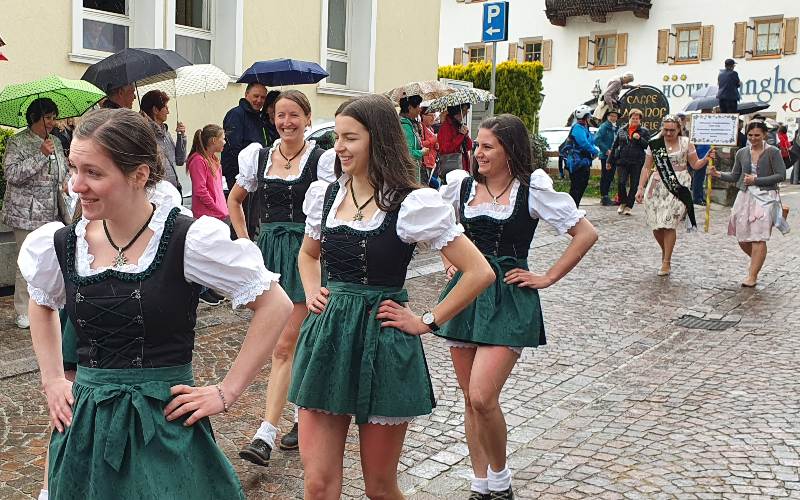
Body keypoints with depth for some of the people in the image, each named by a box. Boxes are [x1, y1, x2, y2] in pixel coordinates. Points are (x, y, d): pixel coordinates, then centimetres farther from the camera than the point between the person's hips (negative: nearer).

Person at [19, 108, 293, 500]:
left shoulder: (188, 240, -15)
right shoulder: (62, 245, 0)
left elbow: (275, 306, -10)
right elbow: (42, 305, 23)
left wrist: (226, 392, -10)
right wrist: (52, 381, 13)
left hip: (166, 427, -4)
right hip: (84, 423, 4)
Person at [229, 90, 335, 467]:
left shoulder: (321, 160, -5)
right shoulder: (258, 157, 8)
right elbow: (234, 200, 22)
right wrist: (244, 241, 13)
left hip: (305, 252, -4)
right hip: (268, 249, 5)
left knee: (286, 344, -8)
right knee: (295, 343, 10)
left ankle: (266, 436, -7)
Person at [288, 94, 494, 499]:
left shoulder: (412, 204, -10)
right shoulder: (324, 195, 6)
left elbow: (479, 272, -10)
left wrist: (427, 322, -8)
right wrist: (312, 293, 9)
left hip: (383, 344, -4)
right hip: (327, 339, 4)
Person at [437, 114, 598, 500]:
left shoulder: (532, 190, -7)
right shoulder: (462, 185, 6)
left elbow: (586, 233, -6)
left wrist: (547, 277, -7)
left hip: (508, 298, -5)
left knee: (482, 397, -16)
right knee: (470, 399, 8)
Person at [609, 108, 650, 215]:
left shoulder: (644, 131, 7)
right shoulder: (621, 130, 12)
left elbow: (647, 145, 0)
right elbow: (614, 145, 15)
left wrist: (639, 139, -15)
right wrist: (610, 160, 13)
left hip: (637, 162, -1)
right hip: (622, 161, 1)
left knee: (634, 185, 2)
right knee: (621, 182, -10)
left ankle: (628, 206, 11)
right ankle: (622, 203, 12)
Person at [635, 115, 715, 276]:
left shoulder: (686, 143, 3)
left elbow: (695, 165, 9)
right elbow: (647, 167, 7)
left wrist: (706, 159, -11)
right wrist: (640, 188, 1)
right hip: (657, 185, 2)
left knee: (669, 224, -10)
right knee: (656, 225, 0)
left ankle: (666, 262, -1)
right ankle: (665, 251, 29)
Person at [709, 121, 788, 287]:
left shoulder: (772, 152, -5)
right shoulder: (742, 153, 8)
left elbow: (781, 175, -9)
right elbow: (735, 176, 14)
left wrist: (756, 180, -16)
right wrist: (718, 174, -3)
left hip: (765, 198, -5)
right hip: (745, 197, 5)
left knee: (758, 238, -7)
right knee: (742, 239, 7)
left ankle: (752, 276, -1)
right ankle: (758, 260, 36)